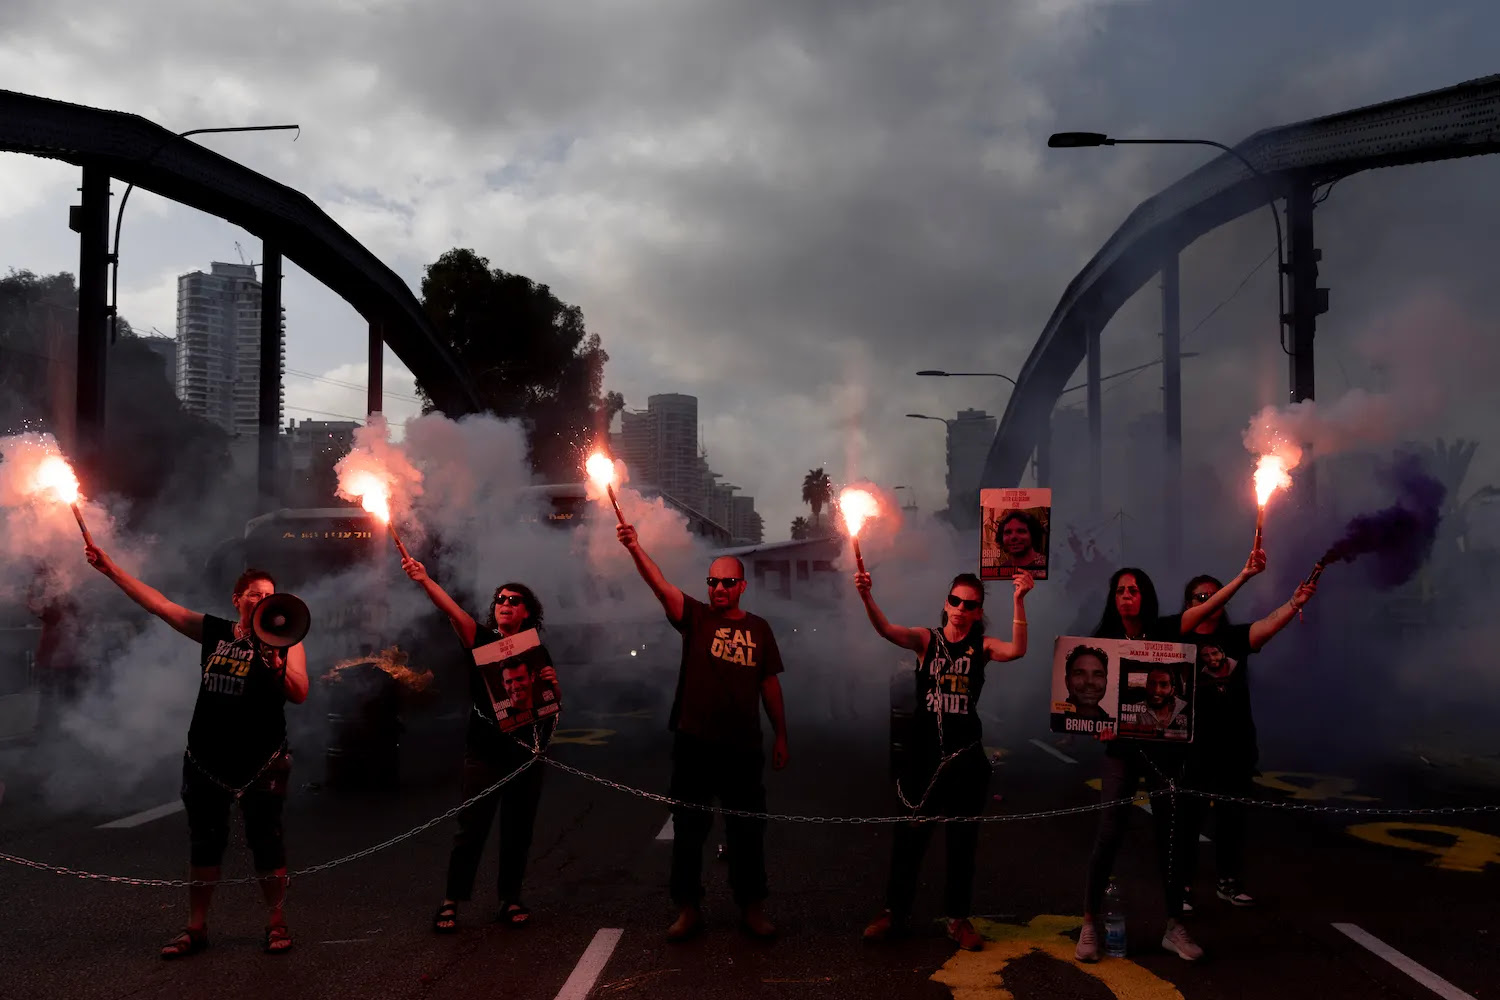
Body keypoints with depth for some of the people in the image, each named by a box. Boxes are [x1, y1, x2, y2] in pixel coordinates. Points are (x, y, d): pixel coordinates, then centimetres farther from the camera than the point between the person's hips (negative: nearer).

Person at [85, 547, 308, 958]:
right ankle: (195, 927, 25)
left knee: (265, 840, 2)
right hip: (206, 757, 4)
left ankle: (276, 924, 17)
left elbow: (299, 694, -12)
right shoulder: (213, 631, 5)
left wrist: (275, 662, -29)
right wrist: (109, 568, 2)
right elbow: (157, 602, 5)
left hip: (262, 761, -4)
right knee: (204, 842, 12)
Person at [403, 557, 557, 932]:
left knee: (518, 832, 9)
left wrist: (553, 683, -5)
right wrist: (424, 580, -35)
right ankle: (451, 901, 9)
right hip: (485, 751, -3)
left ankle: (510, 898, 22)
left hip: (528, 753, 3)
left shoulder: (538, 652, 10)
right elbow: (452, 610, -19)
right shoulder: (482, 639, -1)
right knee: (471, 830, -3)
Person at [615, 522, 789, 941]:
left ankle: (752, 908, 25)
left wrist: (781, 735, 11)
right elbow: (661, 586, -16)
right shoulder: (696, 617, 0)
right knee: (689, 829, 8)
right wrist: (635, 548, -32)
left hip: (744, 748, 2)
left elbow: (770, 684, 12)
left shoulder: (759, 628, 8)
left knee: (747, 830, 10)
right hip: (695, 744, -2)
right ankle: (689, 908, 22)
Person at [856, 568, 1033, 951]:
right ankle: (895, 911, 23)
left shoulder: (982, 646, -1)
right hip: (925, 751, 0)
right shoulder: (926, 639, -2)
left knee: (963, 838, 11)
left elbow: (1017, 650, -20)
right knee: (910, 833, 8)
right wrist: (866, 598, -38)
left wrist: (1018, 601, -31)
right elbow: (887, 630, -19)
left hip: (965, 755, 1)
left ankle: (958, 918, 25)